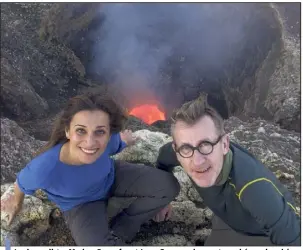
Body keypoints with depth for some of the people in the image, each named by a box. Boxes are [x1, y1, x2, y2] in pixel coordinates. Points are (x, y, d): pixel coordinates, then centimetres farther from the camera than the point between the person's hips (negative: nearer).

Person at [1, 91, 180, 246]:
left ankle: (120, 231, 6)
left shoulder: (109, 139, -34)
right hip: (81, 204, -3)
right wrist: (16, 203, 7)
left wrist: (124, 139, 17)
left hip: (111, 176, 3)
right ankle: (113, 241, 9)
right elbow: (22, 183, -15)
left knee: (169, 186, -11)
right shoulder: (44, 168, -41)